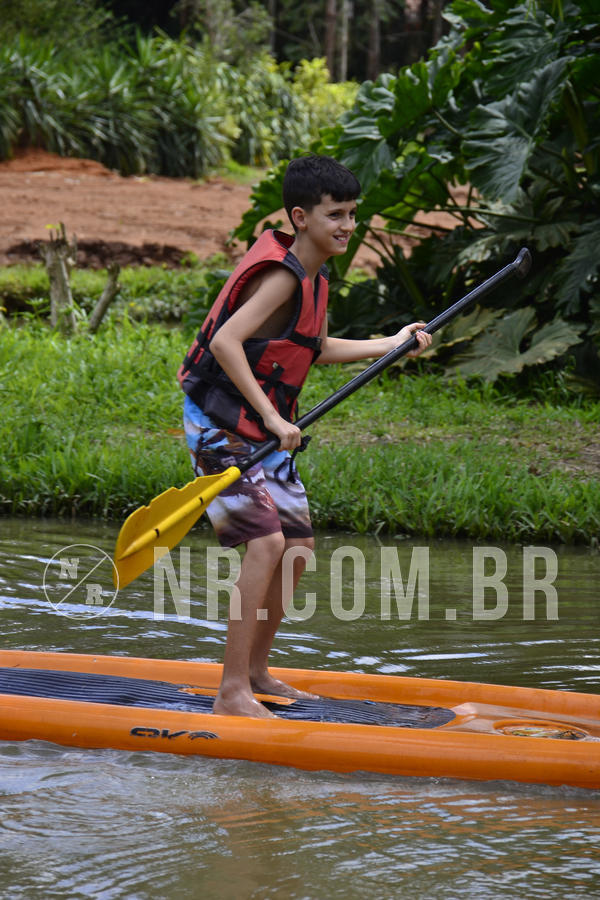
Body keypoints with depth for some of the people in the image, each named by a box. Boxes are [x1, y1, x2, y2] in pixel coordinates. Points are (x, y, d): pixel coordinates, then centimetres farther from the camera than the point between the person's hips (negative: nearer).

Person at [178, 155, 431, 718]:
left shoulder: (312, 276, 9)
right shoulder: (281, 275, -20)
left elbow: (315, 349, 25)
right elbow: (225, 342, -32)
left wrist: (390, 345, 19)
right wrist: (272, 418, -32)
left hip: (265, 433, 10)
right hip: (221, 425, -10)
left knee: (298, 548, 14)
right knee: (265, 542, -21)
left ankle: (256, 672, 28)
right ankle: (232, 693, -20)